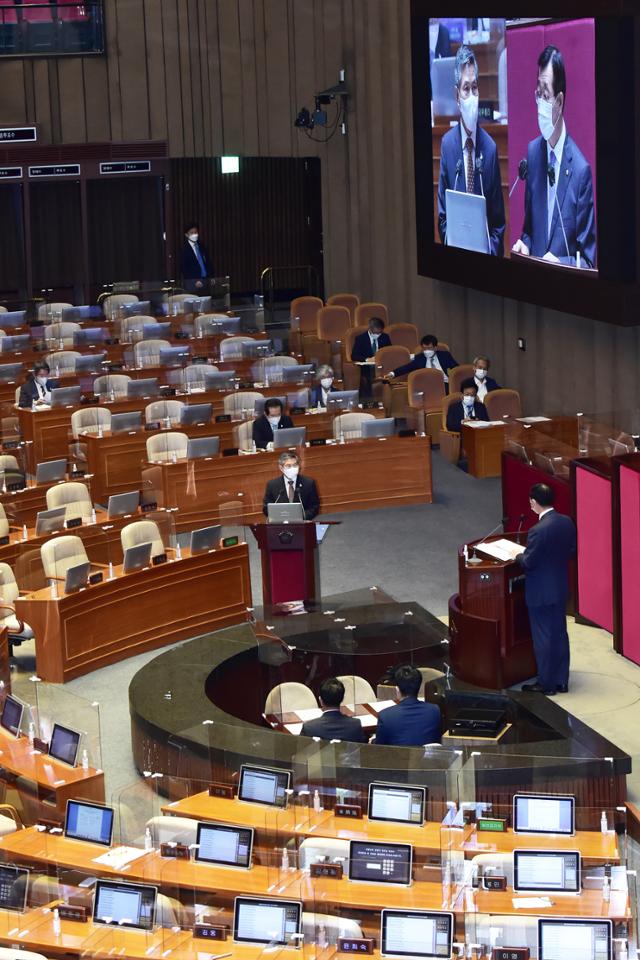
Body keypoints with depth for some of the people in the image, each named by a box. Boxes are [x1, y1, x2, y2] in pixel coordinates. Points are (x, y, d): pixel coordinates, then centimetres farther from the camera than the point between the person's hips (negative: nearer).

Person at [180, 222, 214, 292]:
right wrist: (195, 281, -15)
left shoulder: (201, 246, 12)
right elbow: (185, 268, -10)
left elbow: (207, 262, 16)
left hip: (205, 280, 5)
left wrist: (211, 277, 5)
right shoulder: (185, 248, -7)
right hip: (192, 282, -5)